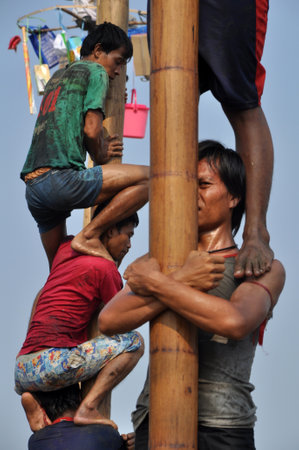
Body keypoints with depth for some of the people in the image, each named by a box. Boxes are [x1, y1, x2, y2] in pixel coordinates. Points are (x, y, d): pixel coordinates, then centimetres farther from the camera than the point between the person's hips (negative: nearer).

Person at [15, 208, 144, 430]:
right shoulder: (105, 268, -2)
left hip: (22, 372, 8)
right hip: (50, 363, -8)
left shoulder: (68, 248, 21)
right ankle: (88, 408, -12)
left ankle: (32, 399, 8)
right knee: (134, 342, -3)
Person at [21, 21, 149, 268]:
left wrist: (100, 149, 29)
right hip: (60, 179, -9)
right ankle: (88, 235, -14)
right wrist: (100, 157, 13)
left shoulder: (56, 77, 30)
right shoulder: (95, 71, 5)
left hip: (32, 189, 9)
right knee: (148, 178, -9)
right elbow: (91, 129, -5)